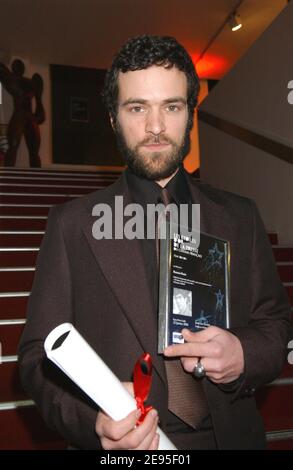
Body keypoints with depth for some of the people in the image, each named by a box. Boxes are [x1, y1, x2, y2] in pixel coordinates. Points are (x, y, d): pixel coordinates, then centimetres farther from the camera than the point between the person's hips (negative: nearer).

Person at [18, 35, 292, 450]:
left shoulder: (241, 218, -2)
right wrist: (92, 419, -26)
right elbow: (39, 354, -9)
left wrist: (244, 354, -18)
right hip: (118, 443, -2)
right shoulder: (72, 226, -9)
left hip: (228, 435, 3)